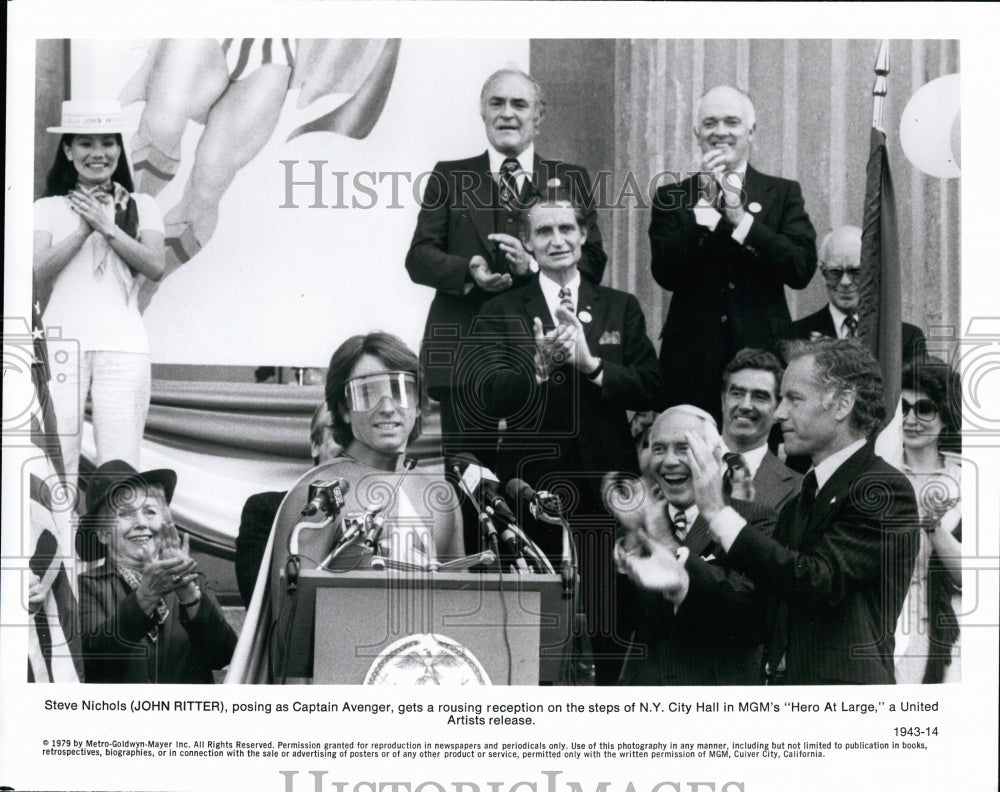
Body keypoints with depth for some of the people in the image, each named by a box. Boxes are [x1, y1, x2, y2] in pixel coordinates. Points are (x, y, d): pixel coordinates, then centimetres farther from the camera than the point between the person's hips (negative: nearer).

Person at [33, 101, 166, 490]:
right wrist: (84, 229, -6)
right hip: (61, 341, 0)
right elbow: (40, 271, -1)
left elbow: (154, 267, -1)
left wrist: (107, 226, -6)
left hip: (121, 344, 0)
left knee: (120, 465, -7)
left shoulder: (141, 207, 14)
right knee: (56, 460, -6)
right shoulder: (47, 209, 14)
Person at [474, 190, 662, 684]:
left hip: (605, 486, 1)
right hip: (532, 485, -1)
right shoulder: (501, 314, 7)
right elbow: (492, 399, -5)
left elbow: (651, 391, 3)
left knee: (608, 624, 1)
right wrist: (540, 364, -21)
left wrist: (589, 362, -10)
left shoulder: (621, 309, 12)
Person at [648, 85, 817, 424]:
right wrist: (705, 203, -10)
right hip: (693, 361, 0)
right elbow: (667, 275, -5)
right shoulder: (672, 198, 9)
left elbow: (802, 269, -4)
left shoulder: (783, 193, 10)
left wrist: (740, 217, -10)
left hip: (763, 354, 0)